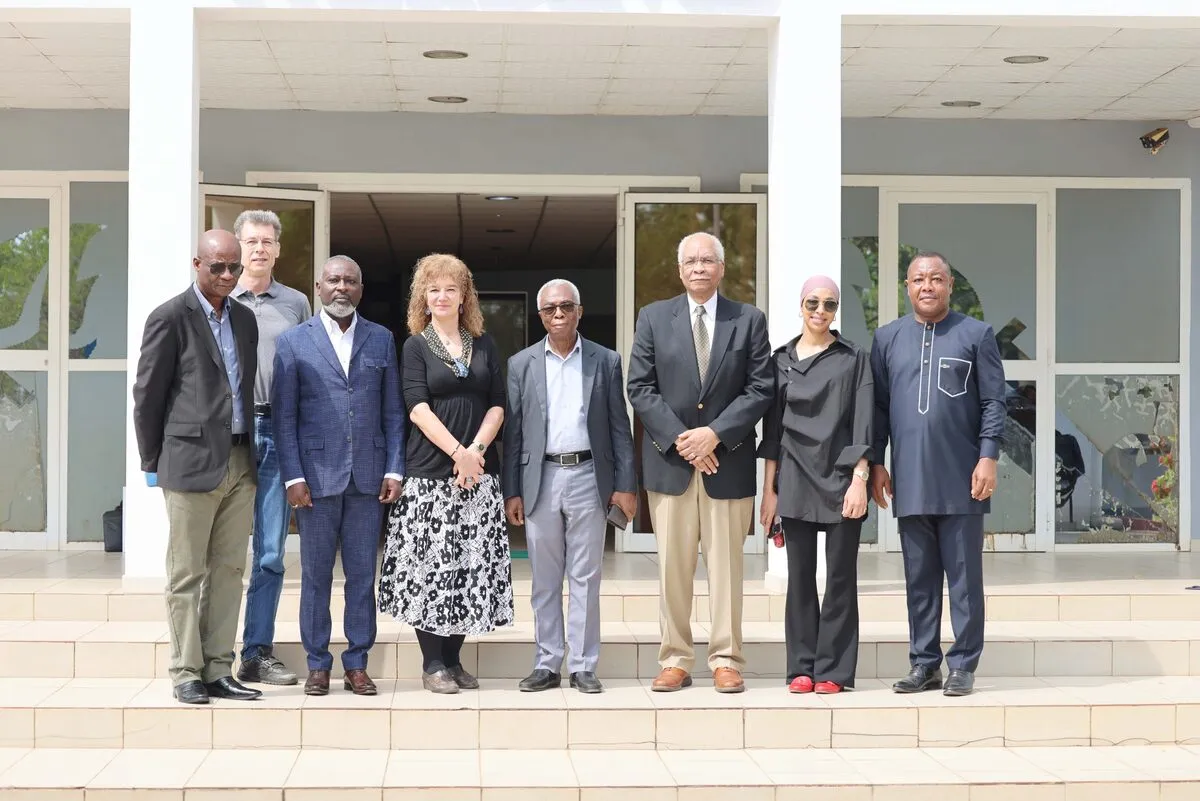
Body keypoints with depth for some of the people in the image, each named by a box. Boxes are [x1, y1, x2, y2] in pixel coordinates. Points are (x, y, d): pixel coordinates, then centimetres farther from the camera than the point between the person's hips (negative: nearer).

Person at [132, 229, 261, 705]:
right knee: (187, 574, 1)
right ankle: (186, 674, 7)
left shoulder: (244, 319, 14)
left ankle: (218, 670, 14)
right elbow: (147, 394, -3)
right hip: (192, 462, -6)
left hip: (239, 463, 6)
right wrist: (151, 462, -1)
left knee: (228, 571, 8)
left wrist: (252, 449, 13)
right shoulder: (171, 318, -5)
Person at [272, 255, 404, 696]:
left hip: (368, 476, 2)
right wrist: (292, 477, -7)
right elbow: (283, 416, 1)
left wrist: (394, 469, 0)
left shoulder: (381, 339, 10)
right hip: (316, 474, -1)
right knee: (316, 574, 4)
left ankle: (357, 663, 13)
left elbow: (393, 411, 9)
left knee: (362, 574, 5)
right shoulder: (293, 342, 4)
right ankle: (317, 664, 13)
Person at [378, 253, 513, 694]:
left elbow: (497, 405, 7)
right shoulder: (415, 347, 4)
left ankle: (453, 658, 11)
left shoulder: (484, 345, 12)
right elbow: (418, 407, -7)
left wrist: (476, 449, -9)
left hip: (479, 471, 3)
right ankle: (432, 663, 4)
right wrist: (457, 451, -16)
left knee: (472, 563, 2)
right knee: (430, 563, -3)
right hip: (430, 471, -3)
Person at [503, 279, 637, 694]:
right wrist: (511, 492, 2)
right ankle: (547, 665, 14)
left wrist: (626, 485, -2)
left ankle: (583, 666, 8)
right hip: (540, 479, 1)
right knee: (544, 580, 7)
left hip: (588, 477, -1)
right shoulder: (521, 364, 7)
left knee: (585, 578, 2)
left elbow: (619, 427, 4)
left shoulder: (605, 361, 5)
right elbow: (512, 432, 6)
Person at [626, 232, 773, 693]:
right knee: (672, 566, 3)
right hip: (668, 460, 1)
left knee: (726, 564, 3)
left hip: (728, 460, -1)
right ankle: (675, 660, 10)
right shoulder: (653, 318, 7)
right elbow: (640, 388, 1)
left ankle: (726, 661, 10)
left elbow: (760, 389, -1)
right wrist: (679, 439, -10)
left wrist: (715, 434, -13)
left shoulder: (749, 320, 5)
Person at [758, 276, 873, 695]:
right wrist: (769, 488, 6)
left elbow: (862, 423, -1)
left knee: (840, 576, 0)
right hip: (795, 479, 2)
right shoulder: (782, 360, 9)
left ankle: (833, 670, 6)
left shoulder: (853, 358, 4)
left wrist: (859, 479, -10)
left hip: (841, 477, -2)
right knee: (800, 577, 4)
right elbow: (773, 425, 9)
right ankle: (801, 667, 10)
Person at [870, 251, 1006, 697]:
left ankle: (963, 665, 9)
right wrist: (875, 463, 6)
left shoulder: (976, 335, 4)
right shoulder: (887, 339, 11)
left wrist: (988, 457, -8)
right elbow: (879, 406, 12)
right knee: (919, 577, 8)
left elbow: (994, 403, 1)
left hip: (961, 479, -3)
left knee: (964, 575, 2)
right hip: (910, 480, 3)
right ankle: (924, 663, 16)